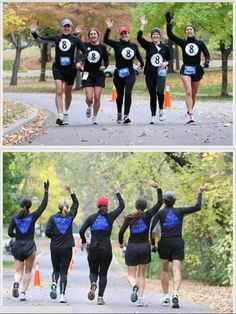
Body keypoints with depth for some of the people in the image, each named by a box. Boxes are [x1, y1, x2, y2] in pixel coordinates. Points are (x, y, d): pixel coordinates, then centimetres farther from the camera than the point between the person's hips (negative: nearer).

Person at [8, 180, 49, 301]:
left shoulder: (14, 218, -2)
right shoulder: (32, 217, -5)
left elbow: (10, 233, -5)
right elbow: (43, 205, 0)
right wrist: (46, 191, 4)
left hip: (18, 246, 1)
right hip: (30, 246, -1)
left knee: (18, 271, 5)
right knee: (28, 272, 10)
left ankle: (16, 283, -26)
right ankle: (23, 292, 0)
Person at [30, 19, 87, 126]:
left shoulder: (76, 39, -1)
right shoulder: (56, 38, 2)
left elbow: (85, 52, 4)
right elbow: (41, 39, 0)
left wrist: (80, 62, -10)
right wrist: (34, 33, -18)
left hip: (70, 69, 0)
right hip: (58, 68, 0)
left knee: (68, 93, 15)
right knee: (59, 92, -14)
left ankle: (66, 113, 37)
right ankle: (60, 116, -21)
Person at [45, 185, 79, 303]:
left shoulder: (53, 218, -4)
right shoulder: (70, 216, -1)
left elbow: (48, 232, -10)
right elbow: (76, 203, 15)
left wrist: (55, 236, 9)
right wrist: (71, 192, 21)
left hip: (55, 248, 0)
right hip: (67, 248, 0)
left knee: (56, 270, 17)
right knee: (64, 271, 3)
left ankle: (54, 284, -13)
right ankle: (62, 294, -6)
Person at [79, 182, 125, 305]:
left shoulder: (91, 217, 0)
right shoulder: (110, 217, -2)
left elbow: (81, 231, -3)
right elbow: (121, 206, 9)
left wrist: (84, 242, 14)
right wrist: (118, 193, 17)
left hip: (93, 249, 1)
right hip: (106, 249, -1)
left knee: (93, 271, 14)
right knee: (103, 274, 8)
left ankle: (93, 284, -20)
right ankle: (100, 297, -1)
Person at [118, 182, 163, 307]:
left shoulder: (129, 218, -3)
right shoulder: (147, 215, -5)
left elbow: (121, 232, -3)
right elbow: (160, 203, -5)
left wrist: (121, 243, 15)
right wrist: (158, 189, -5)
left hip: (132, 247, 0)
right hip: (144, 247, 0)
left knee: (131, 274, 6)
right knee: (141, 275, 9)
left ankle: (134, 286, -29)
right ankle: (140, 298, -4)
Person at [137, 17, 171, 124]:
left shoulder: (165, 47, 6)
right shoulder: (148, 46, 3)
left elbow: (169, 58, 17)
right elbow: (139, 38, -10)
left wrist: (166, 63, -4)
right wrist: (142, 26, -15)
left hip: (161, 73, -1)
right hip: (150, 74, 1)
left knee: (160, 92, -19)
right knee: (152, 95, 3)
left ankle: (161, 109, 9)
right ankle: (153, 116, 11)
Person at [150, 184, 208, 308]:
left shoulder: (160, 213, -2)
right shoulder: (180, 211, 0)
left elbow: (152, 229, -9)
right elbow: (197, 207, -1)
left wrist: (153, 244, 0)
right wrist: (200, 193, 11)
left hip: (164, 243, 0)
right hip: (178, 243, 0)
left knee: (164, 270, 16)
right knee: (176, 270, -6)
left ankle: (166, 296, 18)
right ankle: (175, 294, -28)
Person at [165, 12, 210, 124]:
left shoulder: (200, 43, 4)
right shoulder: (183, 43, 3)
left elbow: (207, 55, 6)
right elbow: (170, 35, -4)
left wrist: (206, 61, -16)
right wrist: (168, 23, -14)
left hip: (197, 70, 2)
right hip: (186, 70, -1)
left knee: (194, 94, 11)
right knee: (188, 92, -16)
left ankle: (190, 111, 31)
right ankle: (190, 115, -23)